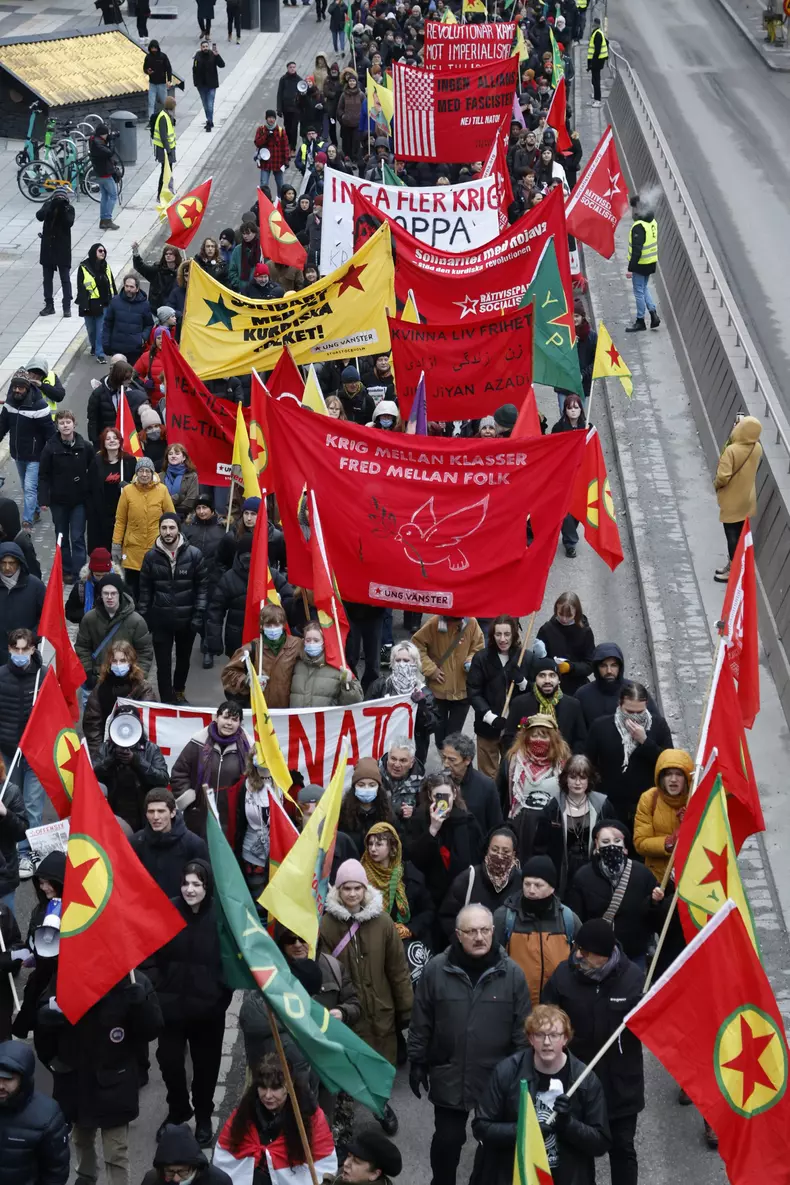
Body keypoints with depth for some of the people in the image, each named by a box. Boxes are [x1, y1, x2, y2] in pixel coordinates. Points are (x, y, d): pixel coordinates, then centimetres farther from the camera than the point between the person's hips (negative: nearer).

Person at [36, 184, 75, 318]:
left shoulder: (69, 209, -4)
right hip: (47, 248, 3)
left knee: (65, 278, 0)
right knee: (47, 278, 9)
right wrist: (52, 206, -29)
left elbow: (70, 222, -20)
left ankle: (67, 307, 4)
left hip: (63, 249, -3)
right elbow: (39, 216, -17)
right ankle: (49, 305, 18)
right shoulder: (48, 205, 0)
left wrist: (63, 210, -30)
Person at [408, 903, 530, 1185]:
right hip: (449, 1078, 0)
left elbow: (522, 1027, -1)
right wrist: (417, 1063, 2)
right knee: (446, 1141, 11)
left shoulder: (512, 973, -8)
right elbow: (421, 1023, 0)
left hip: (499, 1079, 0)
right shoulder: (436, 970, -8)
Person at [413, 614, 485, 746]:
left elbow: (478, 648, 2)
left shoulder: (471, 623, -10)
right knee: (440, 731, 16)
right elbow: (417, 646, -9)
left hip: (463, 690, 1)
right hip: (438, 688, -1)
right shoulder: (434, 623, -16)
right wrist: (430, 669, -12)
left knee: (454, 734, 10)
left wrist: (471, 662, -18)